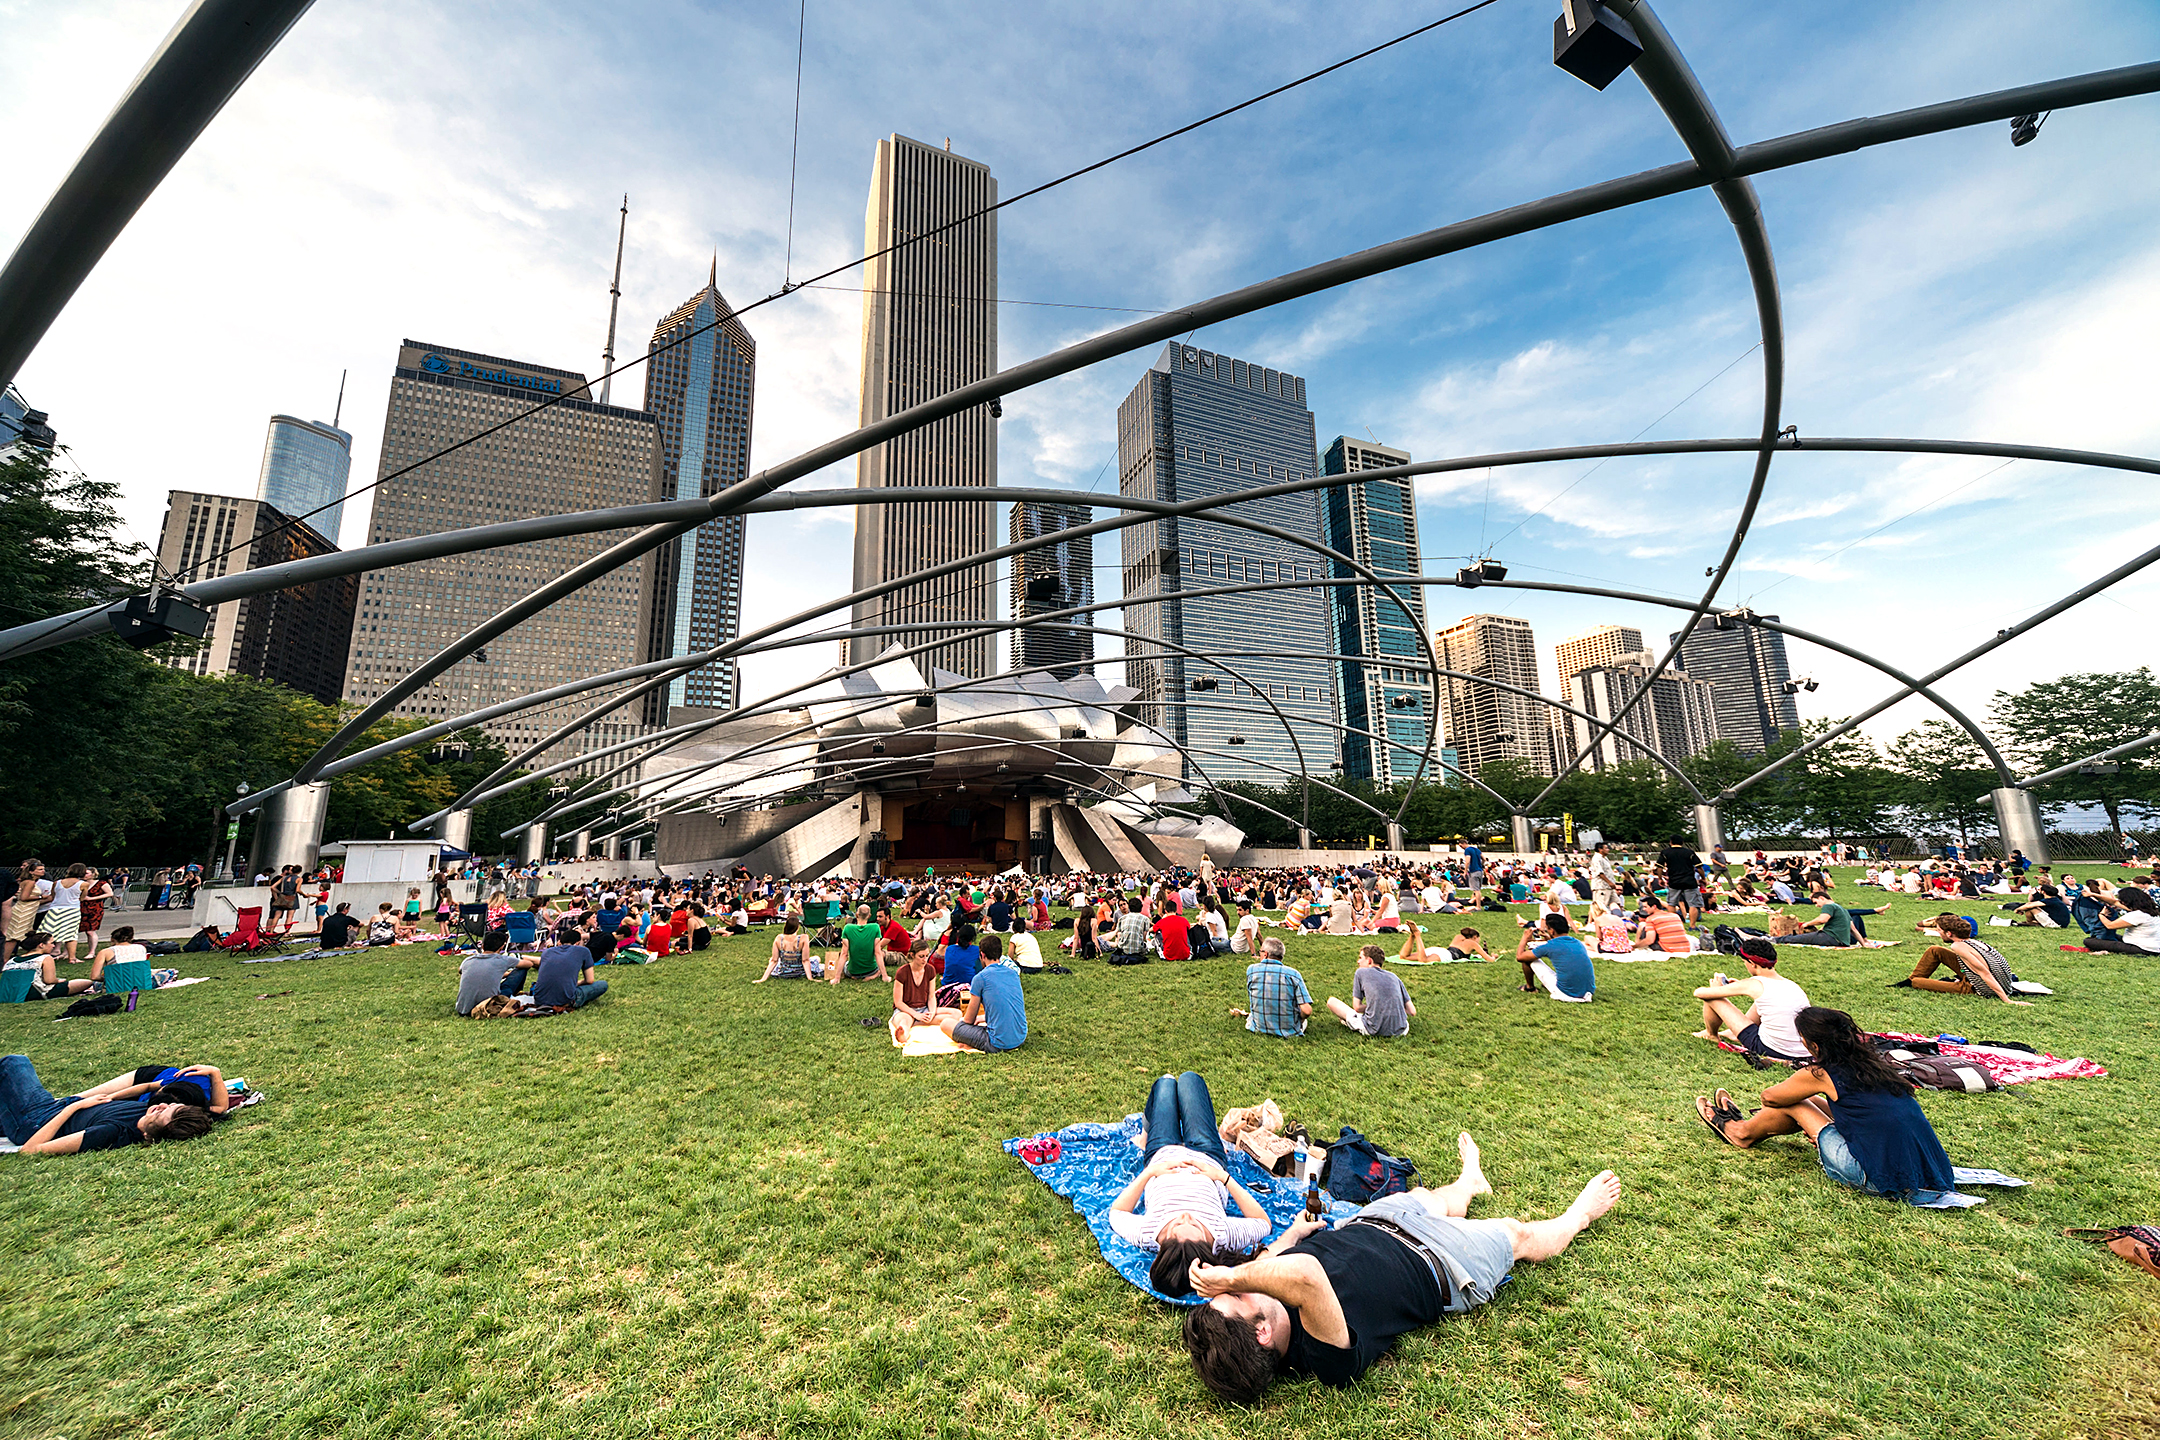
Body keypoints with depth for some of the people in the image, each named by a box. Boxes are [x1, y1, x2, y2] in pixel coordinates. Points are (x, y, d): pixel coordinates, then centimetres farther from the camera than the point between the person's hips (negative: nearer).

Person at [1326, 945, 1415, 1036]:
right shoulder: (1394, 976, 13)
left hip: (1374, 1031, -4)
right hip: (1400, 1031, 5)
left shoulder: (1361, 972, 4)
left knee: (1331, 1001, 10)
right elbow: (1412, 1012, 11)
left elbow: (1357, 1007, 1)